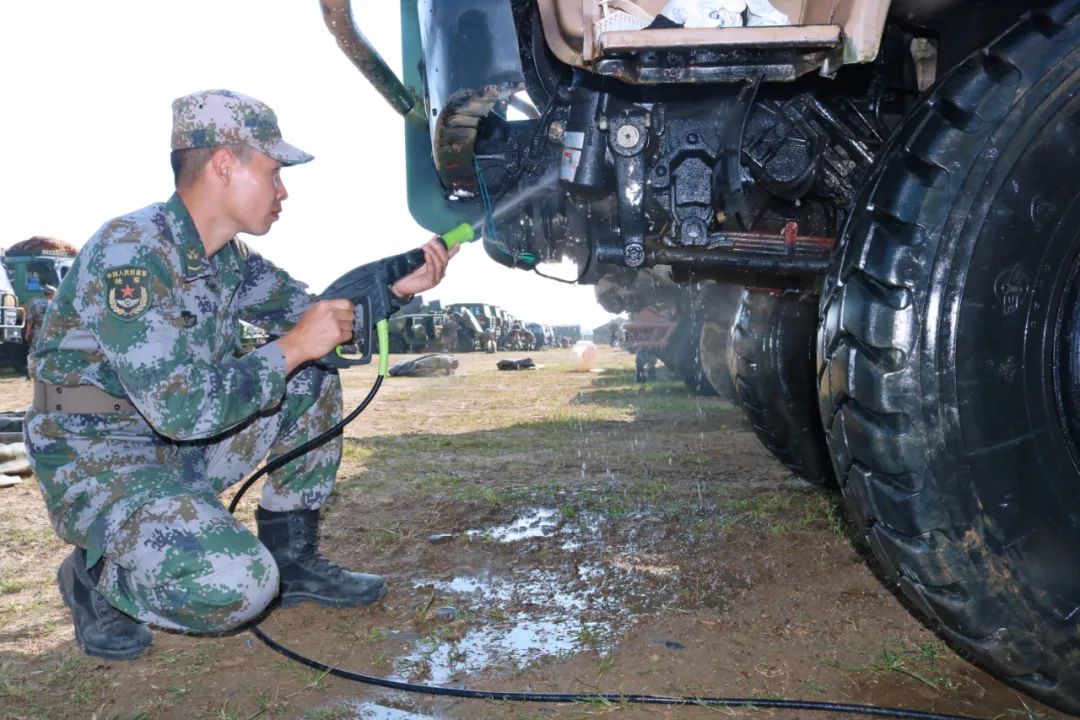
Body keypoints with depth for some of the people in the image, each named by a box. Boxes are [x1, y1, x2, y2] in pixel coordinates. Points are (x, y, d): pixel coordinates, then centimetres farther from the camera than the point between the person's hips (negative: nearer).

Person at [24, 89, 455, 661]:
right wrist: (294, 347, -23)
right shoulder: (130, 254, -25)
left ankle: (291, 557, 9)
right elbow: (182, 408, -31)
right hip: (99, 464, -8)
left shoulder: (229, 256, 1)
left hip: (182, 446, 9)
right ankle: (96, 579, 2)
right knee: (238, 585, -29)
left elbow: (311, 312, 13)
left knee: (314, 384, 1)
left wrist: (397, 288, 0)